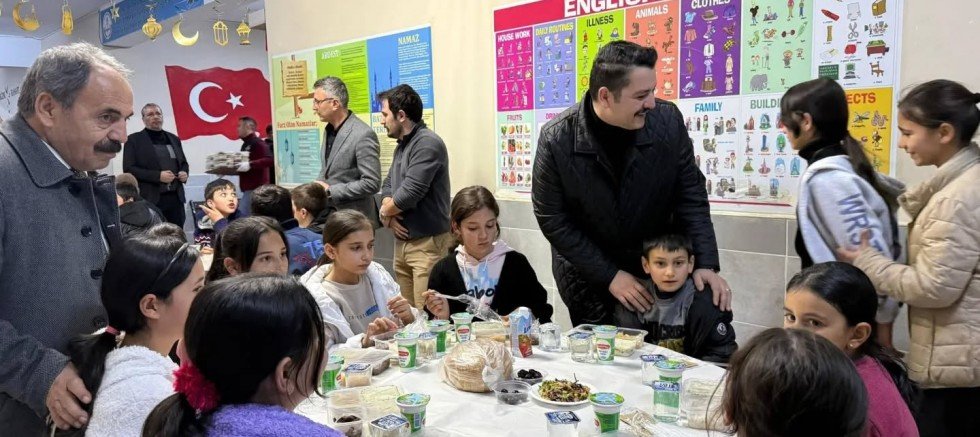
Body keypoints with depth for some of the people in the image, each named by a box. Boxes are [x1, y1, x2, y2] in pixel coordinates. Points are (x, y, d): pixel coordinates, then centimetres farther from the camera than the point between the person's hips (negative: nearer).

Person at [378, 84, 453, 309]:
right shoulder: (402, 145, 15)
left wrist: (384, 212, -3)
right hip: (402, 241, 9)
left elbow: (409, 194, -22)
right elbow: (388, 185, 18)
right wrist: (391, 215, -3)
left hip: (427, 243, -9)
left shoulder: (427, 144, -15)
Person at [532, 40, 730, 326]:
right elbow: (552, 219, -13)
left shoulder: (668, 120, -13)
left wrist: (705, 263, -13)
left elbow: (690, 194, -4)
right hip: (588, 275, -1)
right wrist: (609, 275, -14)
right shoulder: (556, 139, -19)